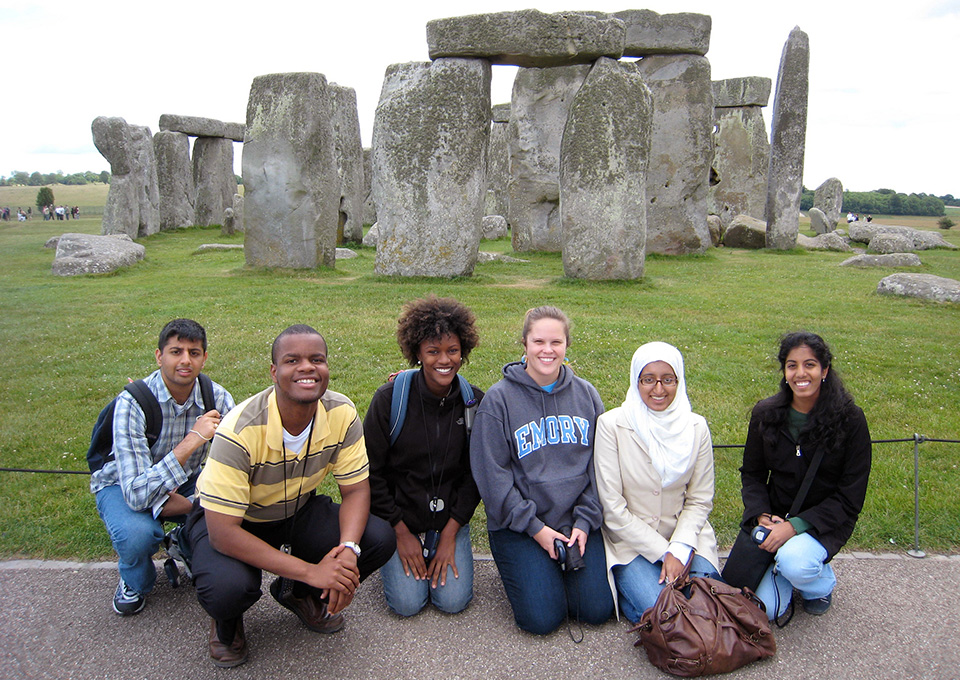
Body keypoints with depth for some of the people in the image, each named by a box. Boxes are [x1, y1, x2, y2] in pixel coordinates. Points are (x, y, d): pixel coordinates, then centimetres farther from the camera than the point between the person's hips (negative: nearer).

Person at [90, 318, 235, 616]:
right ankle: (135, 583, 2)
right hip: (124, 485, -3)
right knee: (137, 533, -35)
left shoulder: (217, 398, -19)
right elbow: (136, 495, -39)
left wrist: (184, 503, -28)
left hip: (183, 484, 3)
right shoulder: (132, 403, -30)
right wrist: (191, 441, -45)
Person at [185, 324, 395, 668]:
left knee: (380, 538, -18)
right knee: (229, 588, -35)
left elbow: (356, 488, -10)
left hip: (298, 510, 4)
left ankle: (299, 593, 12)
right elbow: (222, 532, -32)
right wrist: (310, 570, -35)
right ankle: (226, 621, 7)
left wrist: (348, 549, -31)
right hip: (230, 521, -4)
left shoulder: (342, 414, -19)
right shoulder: (240, 431, -33)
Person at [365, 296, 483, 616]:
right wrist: (401, 531, -9)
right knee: (407, 602, -11)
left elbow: (475, 473, -2)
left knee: (453, 600, -9)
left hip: (450, 517, 2)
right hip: (399, 514, -1)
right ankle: (392, 554, 19)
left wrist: (450, 533, -8)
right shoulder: (390, 398, -16)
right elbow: (371, 471, -9)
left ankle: (443, 548, 19)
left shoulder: (474, 402, -8)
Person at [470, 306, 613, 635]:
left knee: (597, 609, -4)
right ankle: (523, 569, 18)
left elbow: (599, 464, 6)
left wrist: (585, 520, -5)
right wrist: (533, 527, -12)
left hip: (577, 521, 3)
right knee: (542, 618, -11)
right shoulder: (499, 399, -9)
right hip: (518, 527, -3)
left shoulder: (586, 395, 3)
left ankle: (564, 565, 22)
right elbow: (492, 474, -10)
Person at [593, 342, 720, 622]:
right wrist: (663, 552, -15)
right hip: (629, 540, -3)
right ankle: (625, 584, 7)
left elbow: (700, 500, 2)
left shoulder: (696, 427, -3)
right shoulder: (611, 425, -14)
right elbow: (612, 507, -13)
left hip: (682, 536, 4)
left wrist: (679, 550, -13)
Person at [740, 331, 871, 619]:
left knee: (794, 561, -34)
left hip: (824, 521, -2)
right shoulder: (765, 414, -4)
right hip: (774, 515, 2)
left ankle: (823, 581, 4)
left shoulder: (850, 419, -13)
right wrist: (762, 515, -14)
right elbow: (752, 473, 6)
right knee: (765, 608, -12)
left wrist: (795, 526, -22)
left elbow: (850, 497, -12)